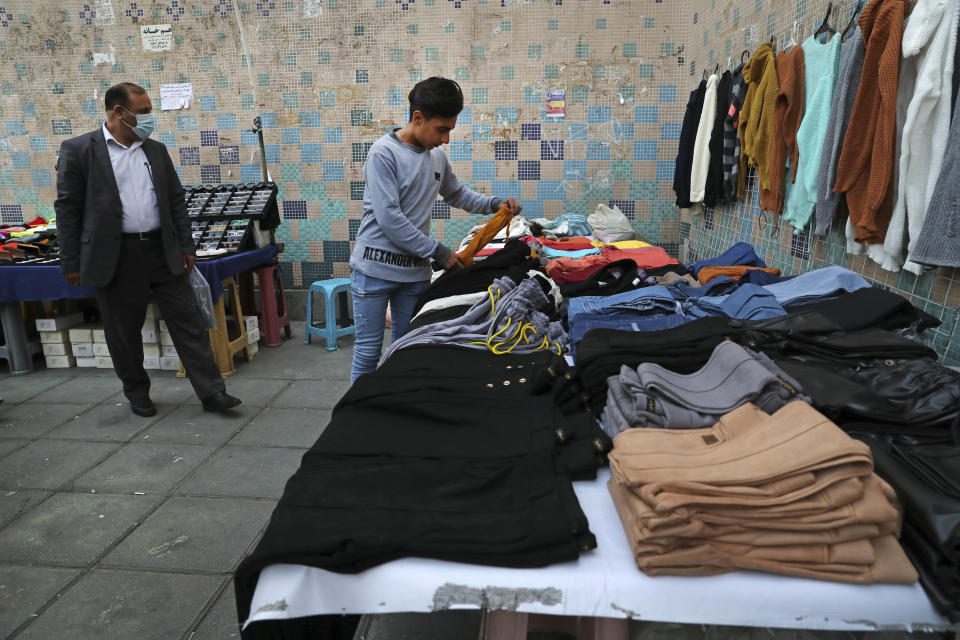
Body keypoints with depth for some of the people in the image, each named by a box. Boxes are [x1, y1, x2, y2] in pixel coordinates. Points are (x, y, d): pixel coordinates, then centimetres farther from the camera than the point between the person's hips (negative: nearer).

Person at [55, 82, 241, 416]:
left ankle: (211, 391, 5)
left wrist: (186, 246, 9)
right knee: (123, 331, 8)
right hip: (116, 256, -3)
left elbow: (175, 201, 13)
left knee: (188, 321, 0)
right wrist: (71, 263, -4)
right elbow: (68, 208, -3)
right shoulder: (78, 149, -2)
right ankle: (137, 393, 27)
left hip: (162, 251, 3)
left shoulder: (156, 150, 10)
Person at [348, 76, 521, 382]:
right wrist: (437, 252, -15)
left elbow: (456, 194, 27)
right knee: (368, 349, 1)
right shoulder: (384, 153, -12)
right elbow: (388, 218, -18)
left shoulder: (437, 156, 8)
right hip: (375, 268, -6)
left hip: (415, 271, 6)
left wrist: (495, 203, 9)